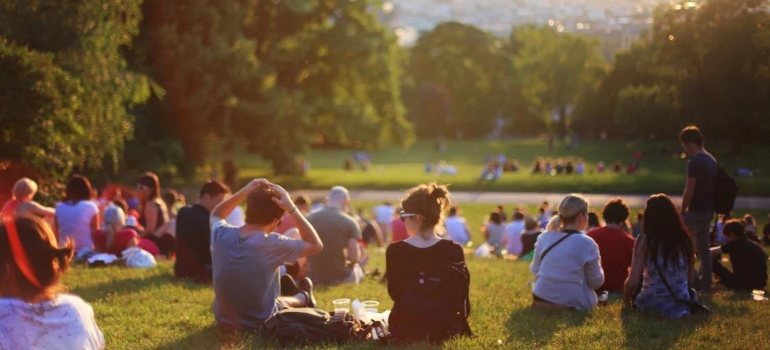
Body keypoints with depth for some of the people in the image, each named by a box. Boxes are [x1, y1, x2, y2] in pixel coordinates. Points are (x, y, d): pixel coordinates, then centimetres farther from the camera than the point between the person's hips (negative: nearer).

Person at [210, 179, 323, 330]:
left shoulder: (221, 234, -15)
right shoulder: (272, 244, -27)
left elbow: (215, 215, 11)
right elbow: (316, 245, -12)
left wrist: (243, 193, -3)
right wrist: (291, 209, -16)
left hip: (224, 320, 5)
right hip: (260, 324, -4)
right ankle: (303, 298, 55)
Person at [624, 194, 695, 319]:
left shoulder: (645, 239, -10)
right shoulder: (684, 237, 0)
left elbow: (633, 282, -13)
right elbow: (691, 278, 8)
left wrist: (626, 297, 8)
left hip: (652, 305, -3)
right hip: (682, 306, 3)